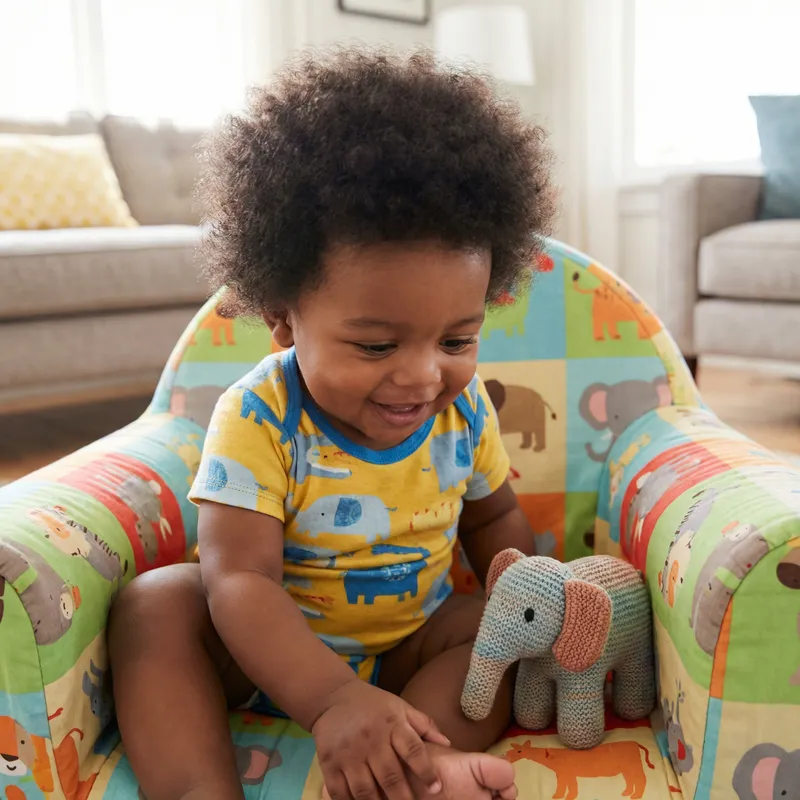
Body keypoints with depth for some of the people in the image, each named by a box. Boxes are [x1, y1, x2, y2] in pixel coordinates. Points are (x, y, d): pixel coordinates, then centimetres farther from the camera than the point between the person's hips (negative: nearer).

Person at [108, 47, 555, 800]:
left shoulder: (463, 408, -11)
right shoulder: (258, 419, -26)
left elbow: (493, 517, 7)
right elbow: (240, 576, -31)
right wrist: (333, 700, -44)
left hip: (412, 644, 3)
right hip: (266, 651, -3)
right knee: (155, 604, -24)